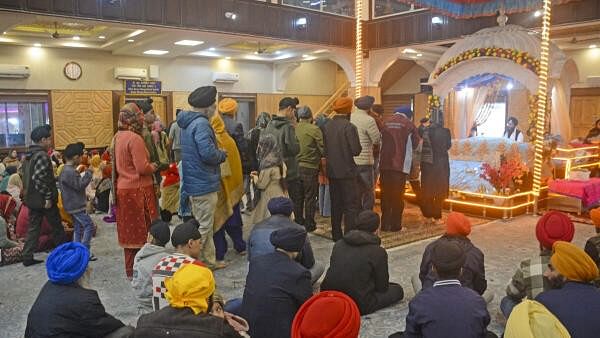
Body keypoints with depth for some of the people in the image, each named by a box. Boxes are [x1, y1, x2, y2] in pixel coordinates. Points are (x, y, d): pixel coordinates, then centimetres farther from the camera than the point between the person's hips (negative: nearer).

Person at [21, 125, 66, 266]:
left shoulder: (28, 156, 11)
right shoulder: (42, 155, -18)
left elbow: (27, 177, 17)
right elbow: (39, 179, -26)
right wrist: (48, 197, -22)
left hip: (31, 199, 8)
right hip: (43, 200, -8)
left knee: (33, 228, 13)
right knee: (57, 227, 6)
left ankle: (27, 257, 13)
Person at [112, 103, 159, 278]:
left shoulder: (117, 137, 9)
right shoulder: (135, 138, -18)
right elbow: (142, 168, -21)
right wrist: (154, 167, -1)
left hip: (122, 190, 8)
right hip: (138, 191, -8)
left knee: (129, 231, 16)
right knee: (143, 231, 2)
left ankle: (130, 270, 25)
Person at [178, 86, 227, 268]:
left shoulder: (188, 123, 12)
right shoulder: (201, 124, -20)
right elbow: (208, 153, -29)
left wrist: (219, 154, 11)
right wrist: (222, 154, -10)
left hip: (193, 183, 10)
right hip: (204, 184, -10)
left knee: (205, 226, 19)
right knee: (203, 227, 0)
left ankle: (209, 259, 30)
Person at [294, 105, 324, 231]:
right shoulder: (314, 129, -13)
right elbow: (323, 149, -12)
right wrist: (318, 156, 8)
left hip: (296, 167, 4)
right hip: (310, 168, -4)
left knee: (298, 196, 15)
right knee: (310, 197, 6)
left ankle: (298, 222, 25)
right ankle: (309, 224, 12)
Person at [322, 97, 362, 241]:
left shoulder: (326, 126, 3)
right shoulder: (349, 127, -15)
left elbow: (324, 149, 8)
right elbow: (356, 150, -16)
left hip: (332, 171, 6)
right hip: (347, 171, -6)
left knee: (336, 204, 15)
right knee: (352, 205, 1)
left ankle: (336, 235, 22)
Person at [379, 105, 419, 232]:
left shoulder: (386, 122, 7)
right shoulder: (408, 124, -2)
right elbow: (415, 143, 6)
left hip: (384, 163, 3)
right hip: (400, 164, -3)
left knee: (385, 194, 9)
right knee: (398, 195, 3)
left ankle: (385, 224, 12)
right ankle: (395, 225, 6)